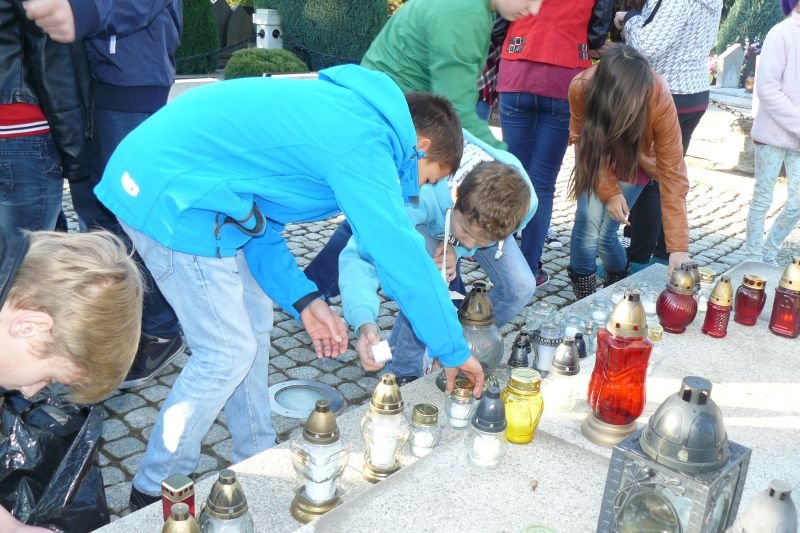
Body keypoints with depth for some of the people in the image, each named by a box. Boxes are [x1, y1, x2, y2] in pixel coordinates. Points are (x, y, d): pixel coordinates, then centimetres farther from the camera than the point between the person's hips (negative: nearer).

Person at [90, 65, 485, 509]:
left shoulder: (344, 117, 14)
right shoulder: (363, 146, -16)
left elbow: (259, 215, 14)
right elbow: (404, 260, -15)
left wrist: (303, 299, 6)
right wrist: (454, 351, -2)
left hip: (166, 177, 10)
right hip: (169, 194, -10)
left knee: (253, 324, 14)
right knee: (227, 352, -2)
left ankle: (256, 461, 29)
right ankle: (156, 493, 16)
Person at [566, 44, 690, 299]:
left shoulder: (659, 99, -37)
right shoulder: (581, 88, -34)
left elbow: (672, 173, -35)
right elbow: (583, 142, -15)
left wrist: (678, 248, -39)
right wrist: (609, 191, -23)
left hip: (635, 163, -1)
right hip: (597, 158, 1)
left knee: (604, 234, -10)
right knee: (588, 225, -17)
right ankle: (582, 294, 10)